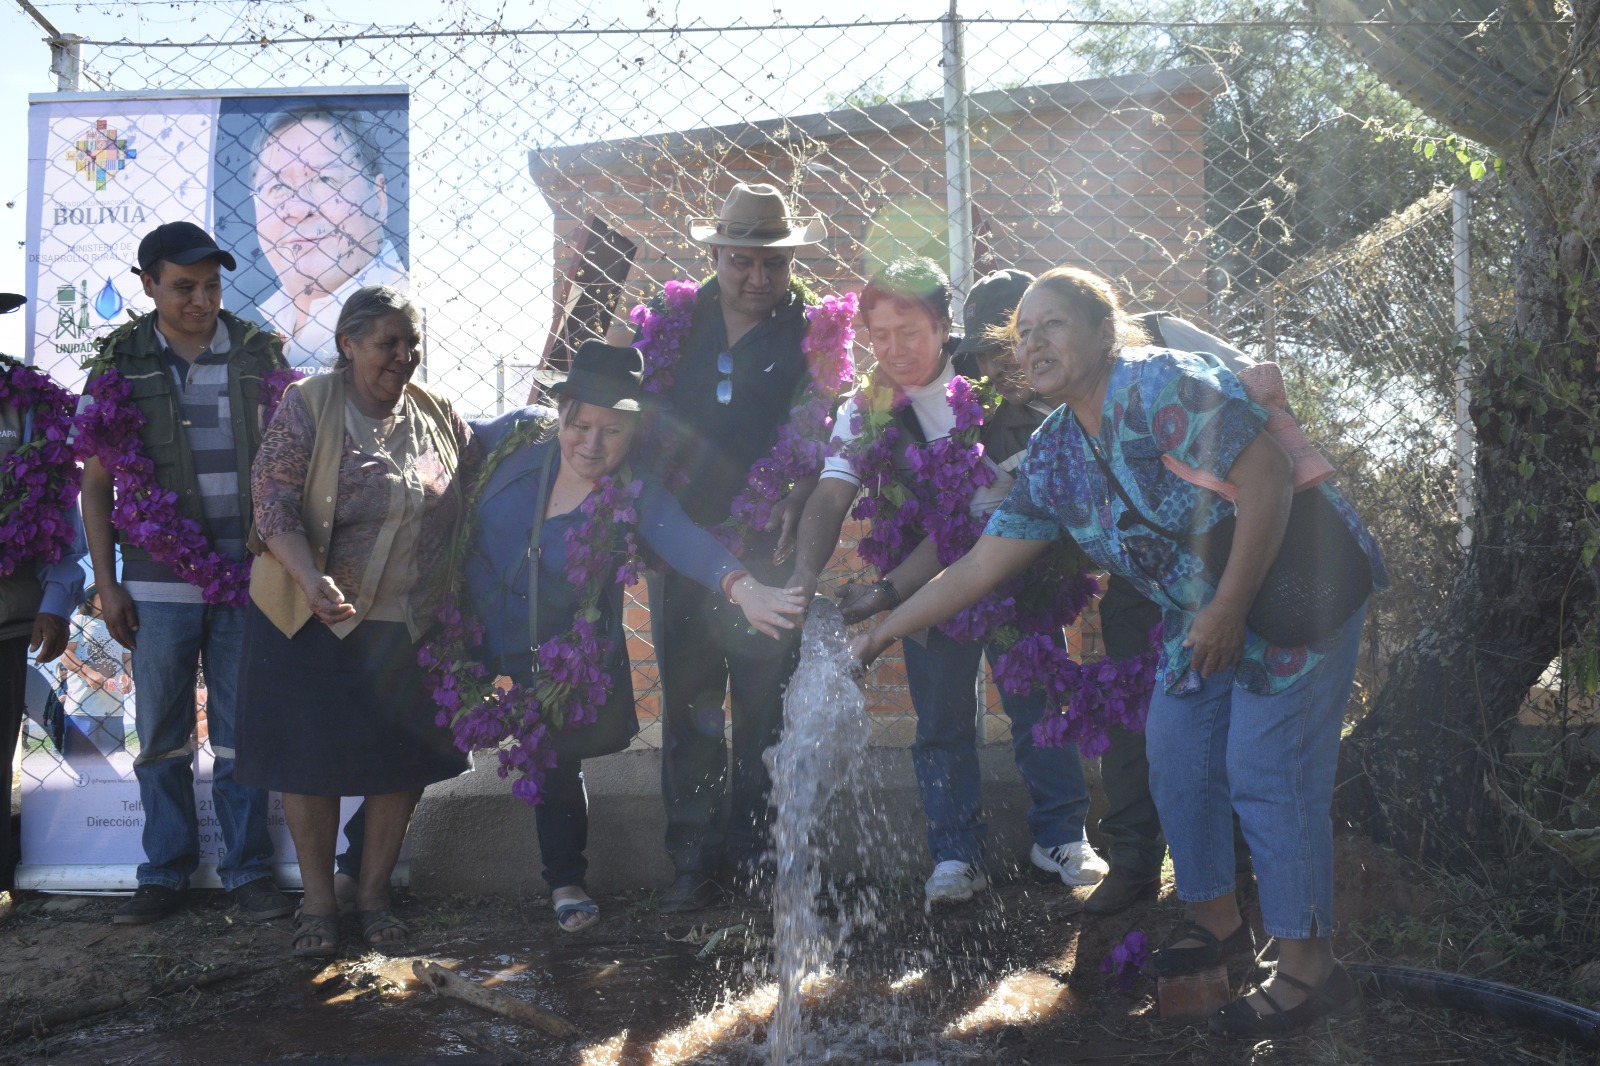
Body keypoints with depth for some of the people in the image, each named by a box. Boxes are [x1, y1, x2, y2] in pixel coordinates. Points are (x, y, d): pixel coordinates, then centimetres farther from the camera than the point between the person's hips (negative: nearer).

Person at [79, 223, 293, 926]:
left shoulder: (259, 354, 5)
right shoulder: (121, 362, 4)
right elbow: (96, 481, 6)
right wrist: (106, 583, 1)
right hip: (159, 579, 0)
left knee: (243, 731, 5)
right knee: (161, 735, 7)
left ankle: (247, 869, 16)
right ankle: (165, 873, 19)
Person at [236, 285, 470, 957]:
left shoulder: (438, 416, 4)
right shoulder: (306, 409, -8)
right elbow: (274, 506, -15)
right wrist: (312, 581, -30)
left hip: (411, 624, 4)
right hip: (314, 621, -3)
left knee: (403, 759, 8)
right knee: (312, 760, 5)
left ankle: (375, 893, 26)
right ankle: (317, 901, 22)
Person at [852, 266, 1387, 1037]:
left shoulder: (1163, 385, -22)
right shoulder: (1052, 455, 1)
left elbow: (1266, 480, -27)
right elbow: (980, 565, 3)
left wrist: (1228, 612, -25)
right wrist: (883, 632, 0)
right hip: (1200, 614, 8)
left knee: (1267, 772, -8)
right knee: (1176, 760, 10)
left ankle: (1308, 966, 6)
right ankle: (1218, 922, 31)